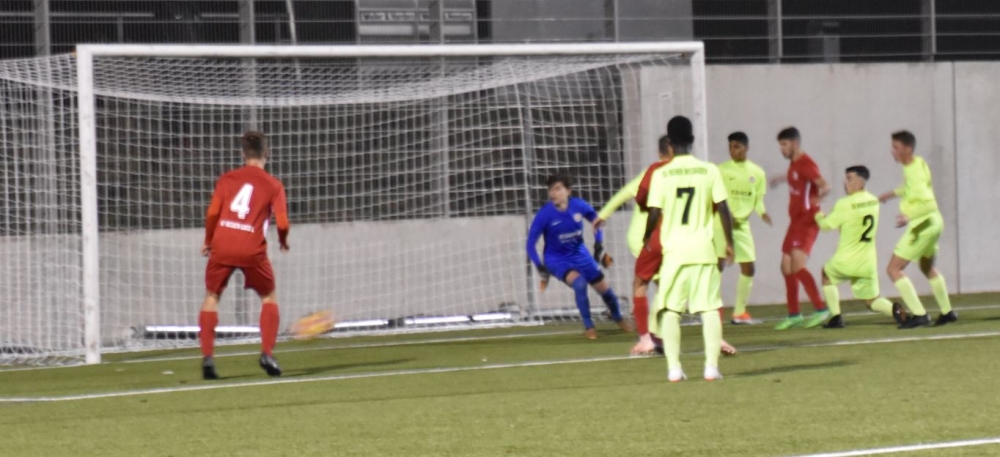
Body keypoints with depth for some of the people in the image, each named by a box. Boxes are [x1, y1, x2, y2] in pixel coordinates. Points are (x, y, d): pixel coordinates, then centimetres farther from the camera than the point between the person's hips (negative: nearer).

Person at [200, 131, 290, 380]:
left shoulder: (227, 179, 9)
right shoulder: (273, 185, 5)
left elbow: (212, 213, 1)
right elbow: (282, 223, -2)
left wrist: (208, 241, 17)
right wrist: (283, 242, 18)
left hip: (222, 246, 1)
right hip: (252, 250, -1)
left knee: (211, 297, 15)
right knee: (268, 297, 20)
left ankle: (207, 357, 2)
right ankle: (267, 353, 7)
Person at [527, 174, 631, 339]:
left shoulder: (579, 205, -17)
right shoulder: (545, 214, -24)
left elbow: (596, 220, 5)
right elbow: (531, 243, -17)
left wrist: (599, 244, -3)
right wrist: (540, 268, -23)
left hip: (579, 254, 3)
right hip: (556, 258, -3)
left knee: (604, 288, 10)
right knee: (579, 282, -29)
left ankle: (618, 318, 42)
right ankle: (588, 327, -11)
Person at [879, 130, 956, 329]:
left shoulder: (914, 171, -24)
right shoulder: (918, 163, 5)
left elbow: (928, 202, -34)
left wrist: (910, 216, -47)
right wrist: (893, 193, 32)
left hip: (922, 224, -10)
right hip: (933, 223, 10)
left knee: (893, 269, -9)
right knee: (928, 268, 29)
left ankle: (919, 314, -14)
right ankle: (947, 312, 38)